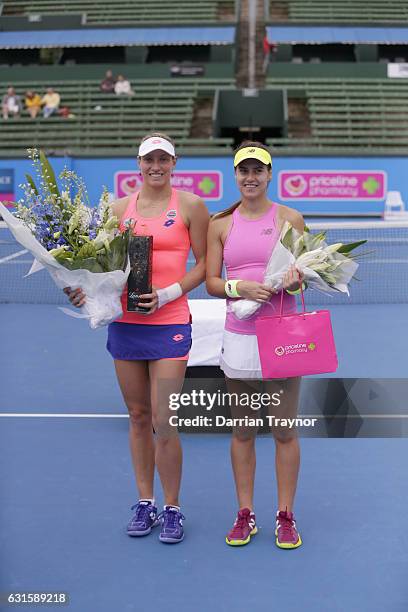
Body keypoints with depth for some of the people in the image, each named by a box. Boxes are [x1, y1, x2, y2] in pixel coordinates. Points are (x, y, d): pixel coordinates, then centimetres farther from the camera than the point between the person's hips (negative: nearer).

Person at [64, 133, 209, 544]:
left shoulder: (190, 205, 1)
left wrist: (167, 294, -12)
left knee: (163, 422, -5)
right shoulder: (120, 208, 10)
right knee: (138, 416, 11)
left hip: (169, 324, -3)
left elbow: (204, 263, 1)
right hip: (124, 322, 4)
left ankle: (172, 509, 14)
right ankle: (144, 502, 26)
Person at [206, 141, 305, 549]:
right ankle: (245, 514, 20)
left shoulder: (290, 218, 2)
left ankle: (286, 516, 17)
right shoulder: (220, 224, 6)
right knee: (242, 430, 8)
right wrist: (240, 287, -16)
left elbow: (303, 275, 5)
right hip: (238, 337, 2)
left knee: (284, 431, 4)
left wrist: (294, 281, -18)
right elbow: (211, 283, 4)